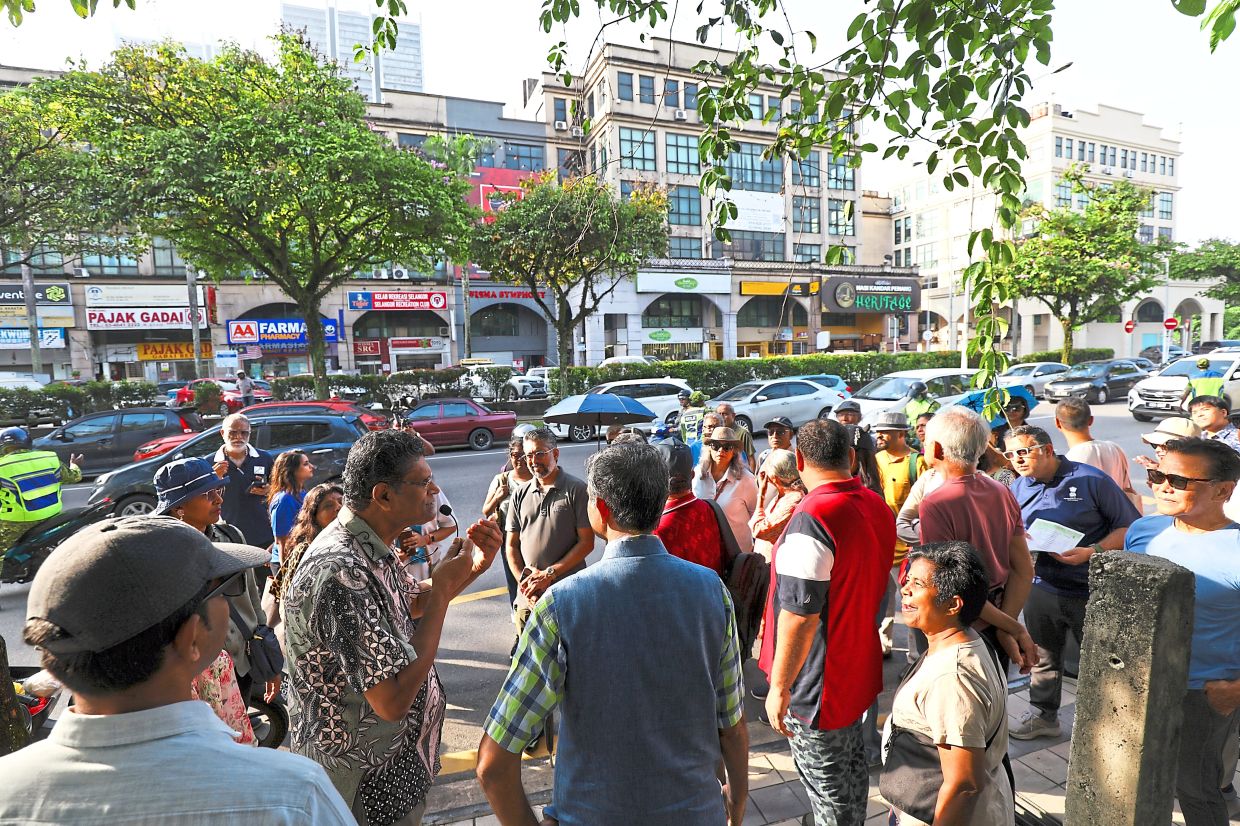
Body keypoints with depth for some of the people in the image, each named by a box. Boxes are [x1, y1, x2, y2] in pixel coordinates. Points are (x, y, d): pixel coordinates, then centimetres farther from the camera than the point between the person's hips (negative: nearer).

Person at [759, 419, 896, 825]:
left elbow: (799, 615, -28)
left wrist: (779, 687, -18)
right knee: (852, 761, 26)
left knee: (827, 785, 11)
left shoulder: (812, 518, -29)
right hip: (860, 668, 9)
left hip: (818, 685, -8)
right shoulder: (877, 506, 0)